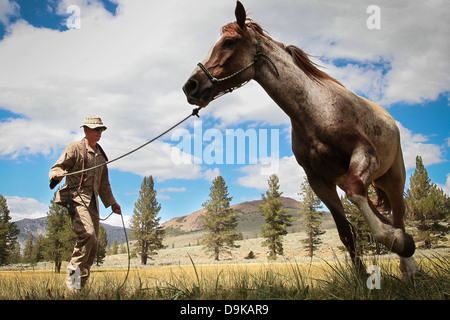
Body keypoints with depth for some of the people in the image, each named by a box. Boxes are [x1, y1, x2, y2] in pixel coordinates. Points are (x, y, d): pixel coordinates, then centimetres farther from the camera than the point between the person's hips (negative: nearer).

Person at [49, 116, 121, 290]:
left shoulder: (101, 154, 23)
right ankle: (73, 273, -16)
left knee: (93, 244, 2)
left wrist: (112, 203, 23)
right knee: (88, 234, -25)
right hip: (76, 197, -7)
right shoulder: (75, 148, 3)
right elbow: (55, 168, -4)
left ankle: (80, 283, 8)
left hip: (92, 201, 7)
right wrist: (57, 174, -28)